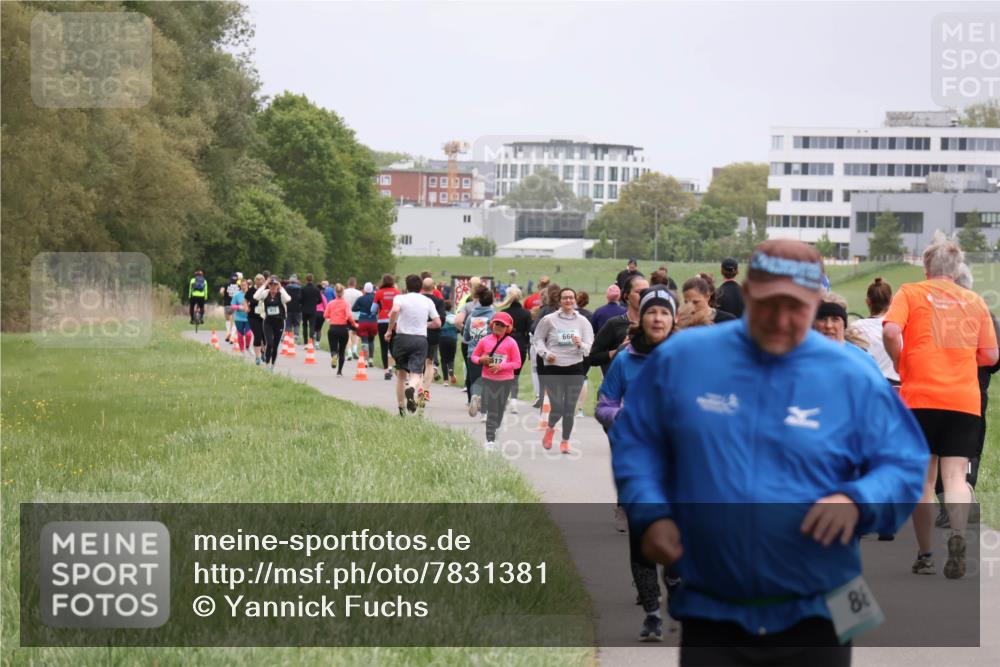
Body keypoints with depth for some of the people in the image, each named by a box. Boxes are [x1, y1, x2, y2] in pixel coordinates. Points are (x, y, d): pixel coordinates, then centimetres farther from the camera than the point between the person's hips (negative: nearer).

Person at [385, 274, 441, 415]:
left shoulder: (400, 298, 0)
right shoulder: (428, 301, 8)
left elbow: (395, 310, -22)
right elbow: (437, 323, 6)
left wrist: (389, 330, -13)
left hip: (402, 337, 0)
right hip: (421, 339, 0)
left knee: (401, 374, 15)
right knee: (416, 374, -6)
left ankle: (401, 409, 17)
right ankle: (411, 389, -42)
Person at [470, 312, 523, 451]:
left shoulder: (511, 343, -4)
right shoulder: (484, 340, 2)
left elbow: (517, 363, -4)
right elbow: (473, 356, 11)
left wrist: (501, 366, -17)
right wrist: (481, 360, -12)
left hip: (505, 380, 0)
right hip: (488, 379, 0)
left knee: (500, 409, 9)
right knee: (491, 410, -6)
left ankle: (495, 430, 28)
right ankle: (490, 440, -8)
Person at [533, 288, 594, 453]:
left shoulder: (582, 321, 2)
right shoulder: (549, 320, -1)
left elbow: (590, 348, 1)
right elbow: (538, 339, 10)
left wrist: (581, 345, -21)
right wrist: (545, 353, -7)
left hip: (575, 368, 2)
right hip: (553, 368, -2)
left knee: (570, 408, 5)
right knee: (557, 407, -6)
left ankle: (565, 441, 23)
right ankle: (550, 428, 28)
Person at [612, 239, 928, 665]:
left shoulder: (854, 380, -1)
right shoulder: (680, 359, 2)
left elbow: (905, 467, 1)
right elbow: (634, 443, 11)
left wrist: (857, 501, -20)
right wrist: (649, 514, -6)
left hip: (814, 619, 0)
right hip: (711, 616, 0)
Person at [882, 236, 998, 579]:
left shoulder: (910, 293, 6)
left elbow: (891, 331, -12)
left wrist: (900, 364, 4)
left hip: (920, 396, -1)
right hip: (965, 400, 1)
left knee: (923, 479, 9)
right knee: (955, 476, -2)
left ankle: (925, 557, 12)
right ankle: (958, 535, -29)